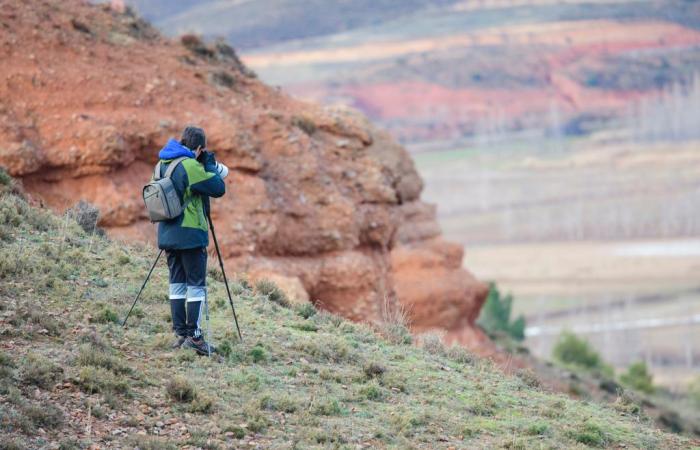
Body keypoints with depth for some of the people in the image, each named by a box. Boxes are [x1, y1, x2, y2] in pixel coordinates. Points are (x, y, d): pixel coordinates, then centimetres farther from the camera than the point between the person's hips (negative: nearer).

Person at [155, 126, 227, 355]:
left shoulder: (162, 164, 9)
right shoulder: (190, 166, -15)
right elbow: (219, 188, -12)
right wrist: (208, 162, -2)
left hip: (168, 234, 8)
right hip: (190, 235, -8)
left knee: (177, 283, 12)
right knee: (196, 285, -2)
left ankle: (180, 334, 12)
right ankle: (193, 336, -6)